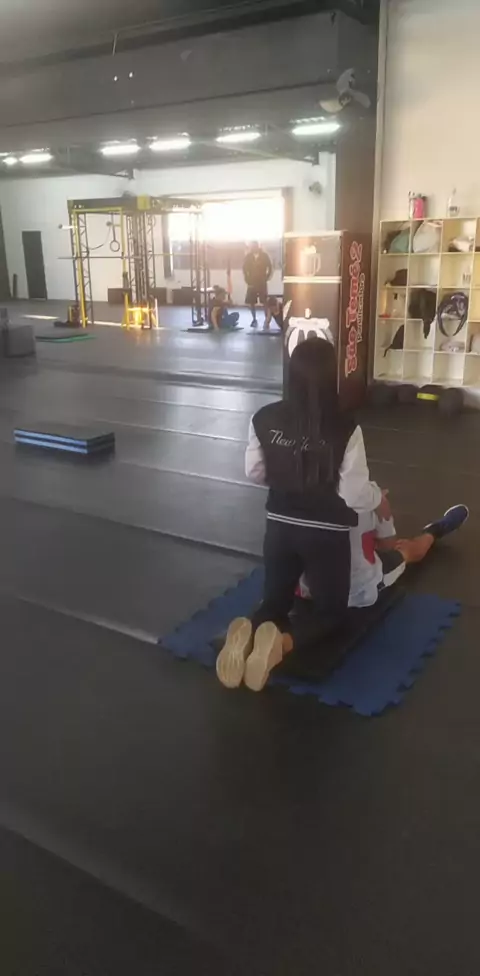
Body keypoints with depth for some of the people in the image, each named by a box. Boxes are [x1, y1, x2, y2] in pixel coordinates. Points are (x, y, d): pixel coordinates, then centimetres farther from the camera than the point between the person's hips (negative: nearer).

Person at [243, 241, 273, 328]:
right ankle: (254, 319, 13)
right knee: (251, 302, 1)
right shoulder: (248, 256, 3)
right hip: (252, 283, 2)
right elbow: (244, 268, 9)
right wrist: (247, 280, 0)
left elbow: (271, 268, 2)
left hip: (262, 283, -2)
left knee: (265, 302, -6)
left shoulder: (264, 255, -1)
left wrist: (266, 278, -6)